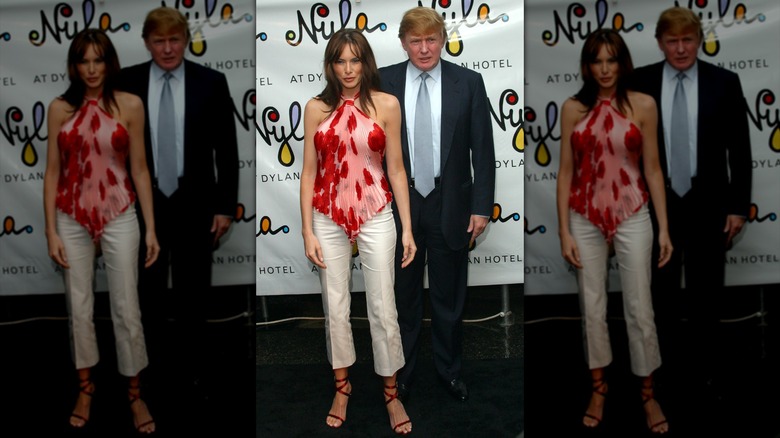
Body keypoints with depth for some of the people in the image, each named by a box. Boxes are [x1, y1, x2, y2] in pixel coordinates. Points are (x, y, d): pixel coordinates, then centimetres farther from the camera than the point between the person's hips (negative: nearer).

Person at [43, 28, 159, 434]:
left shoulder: (130, 105, -3)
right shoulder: (60, 108, 0)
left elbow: (139, 169, -1)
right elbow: (52, 172, 2)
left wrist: (151, 228, -3)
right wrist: (51, 230, -3)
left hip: (119, 217, -1)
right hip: (72, 219, 2)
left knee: (126, 308, 3)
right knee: (79, 307, 10)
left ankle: (135, 394, 17)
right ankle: (86, 388, 28)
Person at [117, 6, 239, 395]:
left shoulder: (211, 82, -4)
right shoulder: (126, 82, -1)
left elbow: (227, 149, -2)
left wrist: (225, 206, -5)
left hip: (194, 205, -1)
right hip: (142, 203, 1)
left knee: (192, 292, 9)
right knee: (146, 292, 12)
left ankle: (193, 368, 25)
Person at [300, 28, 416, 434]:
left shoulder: (386, 105, -3)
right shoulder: (316, 108, 0)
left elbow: (396, 168, -1)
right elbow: (308, 172, 1)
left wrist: (407, 228, -2)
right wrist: (307, 231, -3)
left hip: (376, 217, -1)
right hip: (328, 218, 1)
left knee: (383, 307, 4)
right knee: (335, 306, 11)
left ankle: (391, 393, 21)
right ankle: (342, 386, 30)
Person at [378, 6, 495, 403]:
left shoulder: (469, 82, -4)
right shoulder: (382, 82, -3)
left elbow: (483, 150, -2)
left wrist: (481, 206, -6)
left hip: (450, 206, 0)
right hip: (398, 205, 0)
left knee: (449, 297, 13)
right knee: (404, 296, 15)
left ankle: (450, 370, 32)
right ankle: (403, 370, 32)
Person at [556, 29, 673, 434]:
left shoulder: (643, 105, -3)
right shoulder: (573, 109, -1)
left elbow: (652, 169, 0)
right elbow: (565, 172, 0)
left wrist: (664, 228, -2)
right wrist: (564, 231, -4)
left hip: (632, 217, -1)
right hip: (585, 219, 1)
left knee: (639, 308, 4)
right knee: (592, 306, 9)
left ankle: (648, 394, 20)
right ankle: (599, 387, 27)